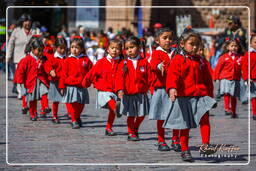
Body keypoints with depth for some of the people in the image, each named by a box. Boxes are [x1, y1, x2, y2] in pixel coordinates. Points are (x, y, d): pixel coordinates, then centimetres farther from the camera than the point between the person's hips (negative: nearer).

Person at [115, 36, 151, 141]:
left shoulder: (144, 62, 1)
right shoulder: (124, 64, 0)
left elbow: (149, 78, 1)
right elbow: (119, 78, -8)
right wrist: (120, 90, -22)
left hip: (141, 94, 1)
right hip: (128, 95, -1)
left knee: (141, 115, 7)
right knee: (131, 115, 5)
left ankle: (135, 129, 32)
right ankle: (131, 133, 19)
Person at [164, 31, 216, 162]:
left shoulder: (200, 60, 13)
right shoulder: (178, 60, -3)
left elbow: (207, 79, 22)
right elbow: (172, 75, -18)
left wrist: (209, 94, 20)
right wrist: (172, 88, -35)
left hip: (200, 96, 4)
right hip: (183, 98, -3)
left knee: (204, 118, -16)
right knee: (185, 126, 4)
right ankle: (185, 151, 14)